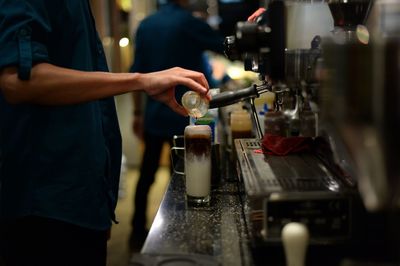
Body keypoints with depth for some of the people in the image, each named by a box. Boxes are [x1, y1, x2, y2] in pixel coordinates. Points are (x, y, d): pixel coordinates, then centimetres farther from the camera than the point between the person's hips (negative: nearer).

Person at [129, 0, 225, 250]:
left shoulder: (145, 25, 6)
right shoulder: (189, 23, -11)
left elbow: (137, 73, 8)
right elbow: (227, 47, -6)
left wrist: (138, 113, 13)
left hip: (153, 116, 5)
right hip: (182, 117, -5)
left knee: (147, 174, 12)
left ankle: (138, 233, 21)